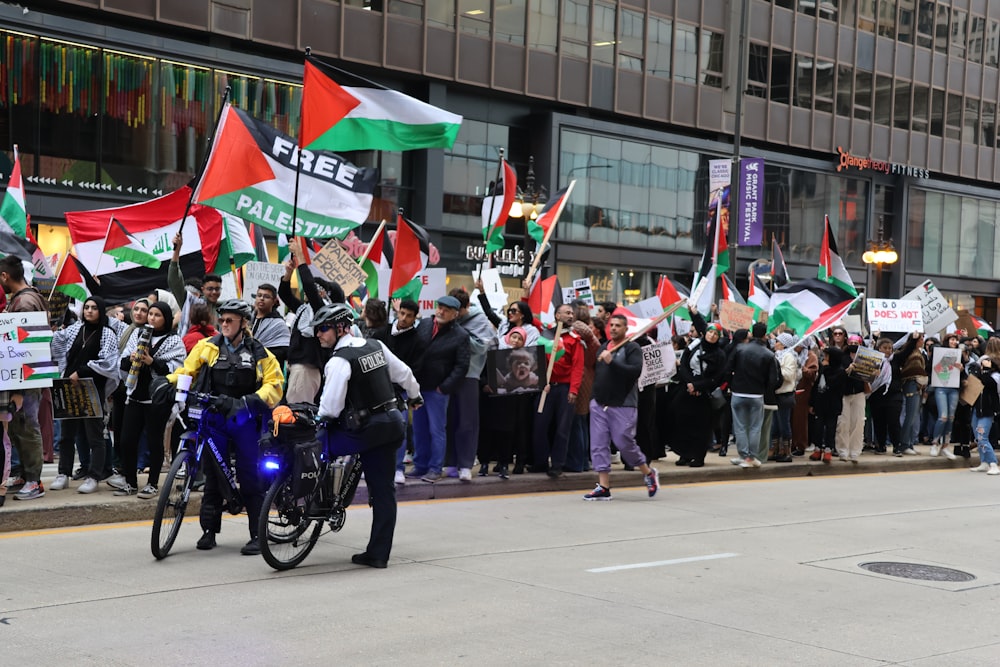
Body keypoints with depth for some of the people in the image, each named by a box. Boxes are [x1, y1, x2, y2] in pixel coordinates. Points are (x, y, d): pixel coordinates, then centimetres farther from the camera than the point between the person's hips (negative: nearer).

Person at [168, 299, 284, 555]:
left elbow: (274, 385, -2)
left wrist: (250, 401, -18)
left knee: (250, 476, -3)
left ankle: (257, 535, 3)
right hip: (214, 418, 1)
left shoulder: (258, 353, 5)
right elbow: (186, 371, 8)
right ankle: (209, 530, 16)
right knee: (213, 475, 4)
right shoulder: (207, 347, 8)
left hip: (244, 420, -1)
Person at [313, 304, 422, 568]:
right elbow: (404, 373, 19)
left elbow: (330, 409, -15)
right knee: (383, 491, 10)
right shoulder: (376, 345, 7)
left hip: (366, 430, -8)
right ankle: (378, 554, 14)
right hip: (393, 424, 8)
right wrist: (415, 396, 38)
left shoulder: (339, 361, -15)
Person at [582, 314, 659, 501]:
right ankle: (603, 487, 3)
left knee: (624, 443, -5)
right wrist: (595, 395, 16)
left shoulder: (632, 348, -6)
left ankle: (648, 473, 19)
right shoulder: (604, 347, 16)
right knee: (598, 444, 0)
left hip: (623, 406, -7)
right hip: (600, 404, 7)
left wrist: (612, 361, -28)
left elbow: (636, 371, -22)